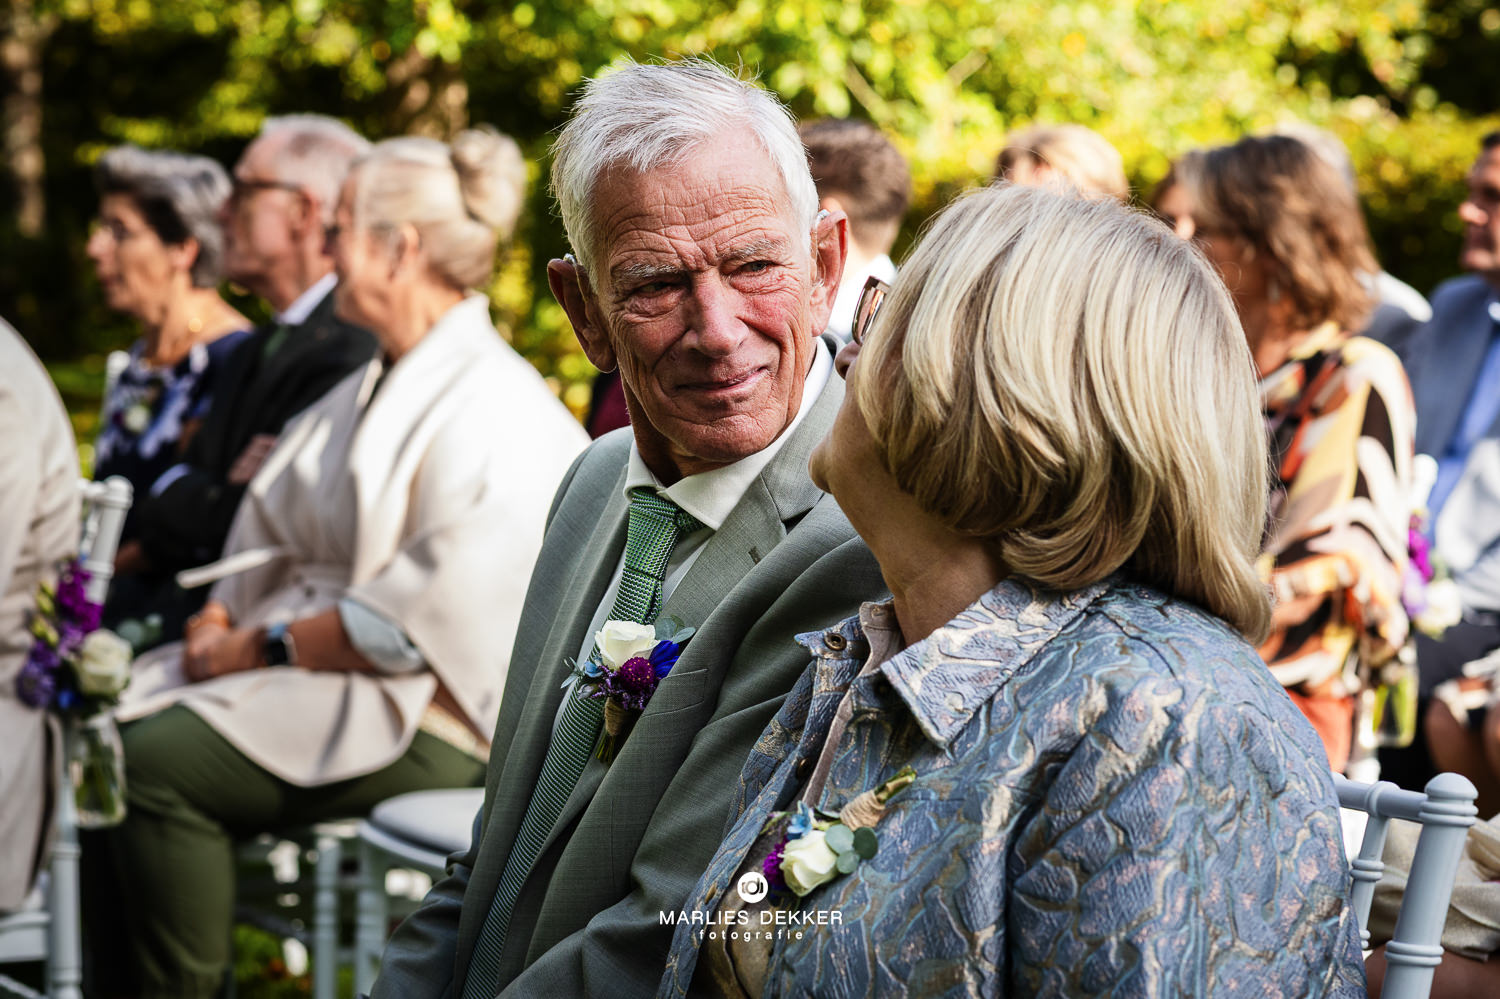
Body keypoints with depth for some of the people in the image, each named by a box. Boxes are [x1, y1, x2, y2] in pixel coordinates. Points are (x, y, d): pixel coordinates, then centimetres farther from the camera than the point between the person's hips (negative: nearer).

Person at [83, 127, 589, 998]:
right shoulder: (376, 387, 18)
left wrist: (264, 647, -14)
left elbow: (422, 616, -20)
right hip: (309, 662, 9)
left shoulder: (495, 412, -14)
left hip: (422, 722, -9)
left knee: (161, 763, -25)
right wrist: (223, 616, -2)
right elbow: (279, 535, 18)